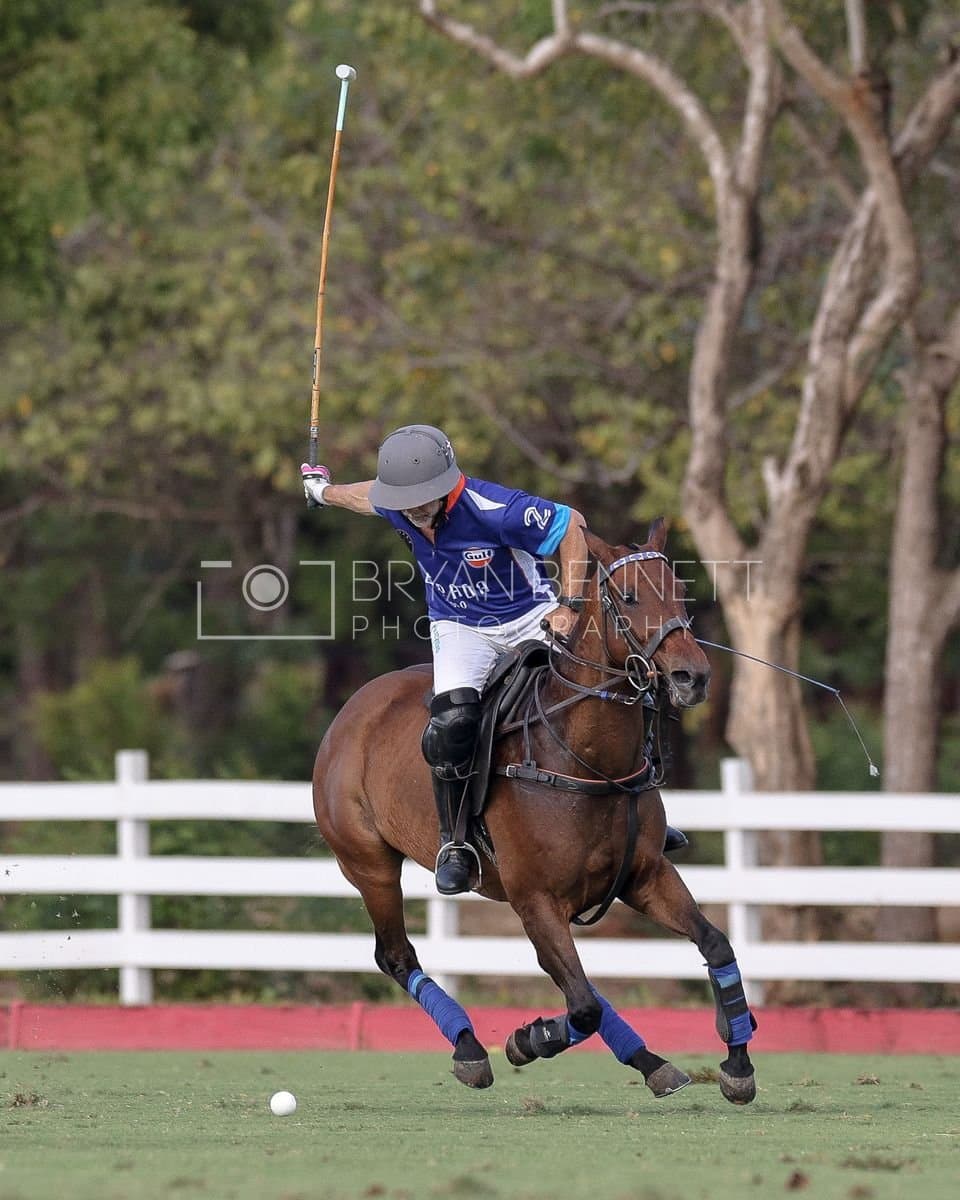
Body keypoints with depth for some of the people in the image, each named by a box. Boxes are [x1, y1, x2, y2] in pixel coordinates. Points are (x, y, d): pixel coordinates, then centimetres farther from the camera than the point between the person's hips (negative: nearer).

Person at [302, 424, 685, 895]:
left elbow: (571, 524, -19)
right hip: (460, 628, 2)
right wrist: (325, 491, 32)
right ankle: (454, 843, -9)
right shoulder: (396, 508, -16)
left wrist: (570, 605, -21)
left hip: (531, 619, -2)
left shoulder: (493, 510, -32)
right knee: (453, 722, -24)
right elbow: (375, 499, 12)